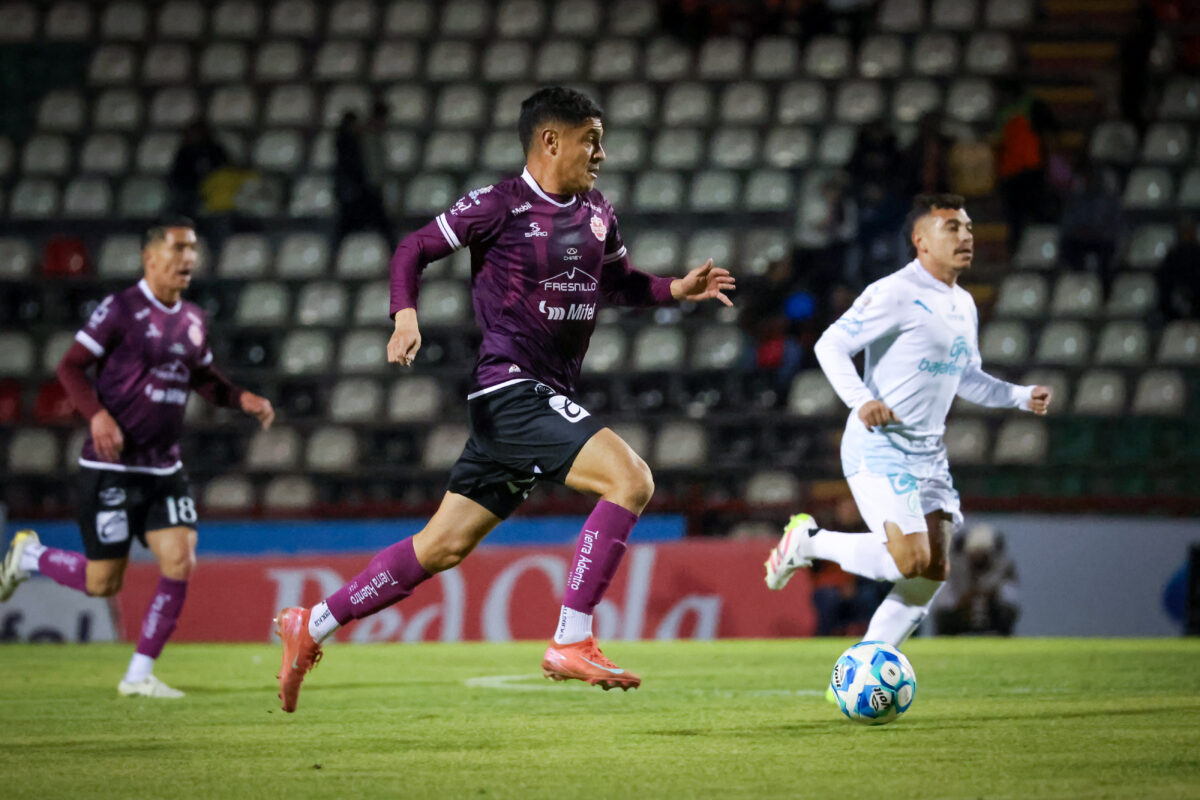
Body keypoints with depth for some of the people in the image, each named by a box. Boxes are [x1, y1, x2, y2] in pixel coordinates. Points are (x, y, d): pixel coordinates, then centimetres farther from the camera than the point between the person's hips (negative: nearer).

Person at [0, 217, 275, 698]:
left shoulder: (193, 321, 10)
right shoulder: (120, 310, -10)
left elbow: (204, 379, 24)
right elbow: (71, 367, -9)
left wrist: (243, 400, 5)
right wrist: (98, 415, -25)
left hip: (164, 469, 6)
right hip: (111, 467, -6)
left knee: (180, 562, -9)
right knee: (103, 583, -1)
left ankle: (139, 674, 3)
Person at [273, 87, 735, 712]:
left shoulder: (596, 214, 14)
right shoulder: (500, 206, -8)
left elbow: (619, 284, 30)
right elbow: (414, 249, -2)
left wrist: (677, 290, 12)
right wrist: (406, 314, -18)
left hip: (547, 398, 8)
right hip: (508, 393, -8)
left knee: (444, 547, 10)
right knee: (630, 479, -22)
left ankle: (310, 627, 21)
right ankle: (571, 643, -20)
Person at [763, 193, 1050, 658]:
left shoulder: (964, 306, 16)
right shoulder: (896, 294, -12)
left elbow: (968, 380, 27)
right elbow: (830, 345, -14)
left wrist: (1022, 397, 10)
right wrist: (861, 399, -30)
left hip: (929, 454, 9)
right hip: (879, 448, -9)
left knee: (933, 572, 1)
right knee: (910, 560, -21)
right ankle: (809, 542, 3)